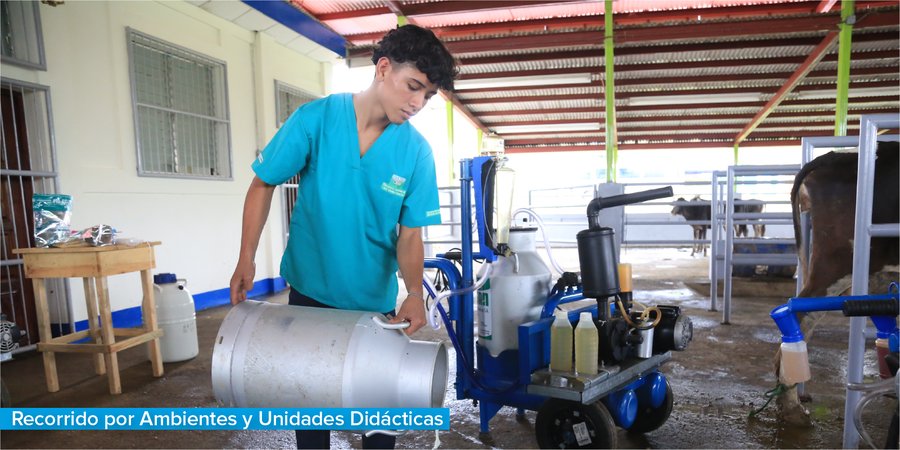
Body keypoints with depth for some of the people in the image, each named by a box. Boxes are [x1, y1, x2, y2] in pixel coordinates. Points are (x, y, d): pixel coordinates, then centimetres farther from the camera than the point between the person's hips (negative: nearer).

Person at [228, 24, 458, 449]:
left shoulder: (416, 151, -11)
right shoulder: (315, 119, -14)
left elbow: (410, 233, -7)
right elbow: (263, 184, -5)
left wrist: (414, 291, -23)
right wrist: (246, 260, -12)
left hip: (376, 302, 1)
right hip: (310, 291, 0)